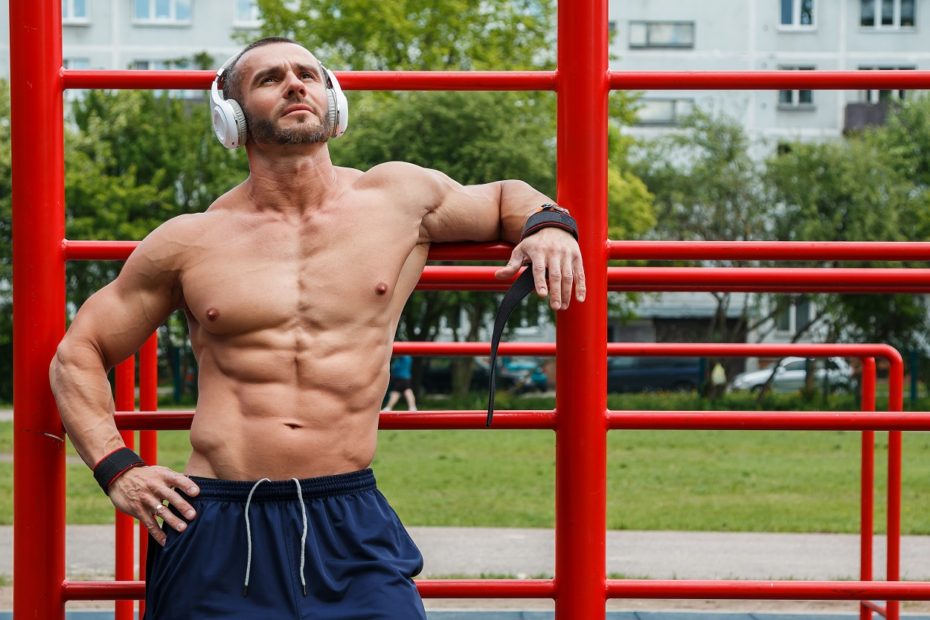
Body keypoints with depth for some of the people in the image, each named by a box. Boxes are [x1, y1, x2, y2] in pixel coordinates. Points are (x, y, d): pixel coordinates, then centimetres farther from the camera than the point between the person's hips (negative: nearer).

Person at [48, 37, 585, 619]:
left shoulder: (400, 198, 7)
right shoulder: (190, 242, 5)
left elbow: (503, 196, 27)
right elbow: (78, 353, 14)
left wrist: (545, 223, 4)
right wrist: (117, 468, 1)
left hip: (351, 528, 0)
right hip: (216, 527, 0)